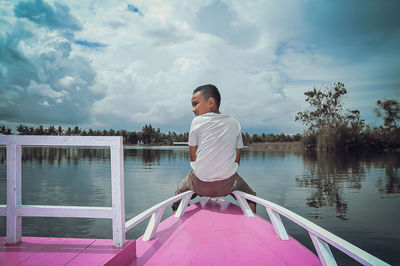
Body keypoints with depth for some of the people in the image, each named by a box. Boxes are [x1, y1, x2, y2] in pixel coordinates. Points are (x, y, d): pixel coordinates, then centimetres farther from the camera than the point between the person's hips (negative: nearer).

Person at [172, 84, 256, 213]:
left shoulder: (197, 121, -2)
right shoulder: (234, 123, 6)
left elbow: (193, 157, 1)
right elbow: (237, 160, 6)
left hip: (199, 183, -1)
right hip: (228, 183, 1)